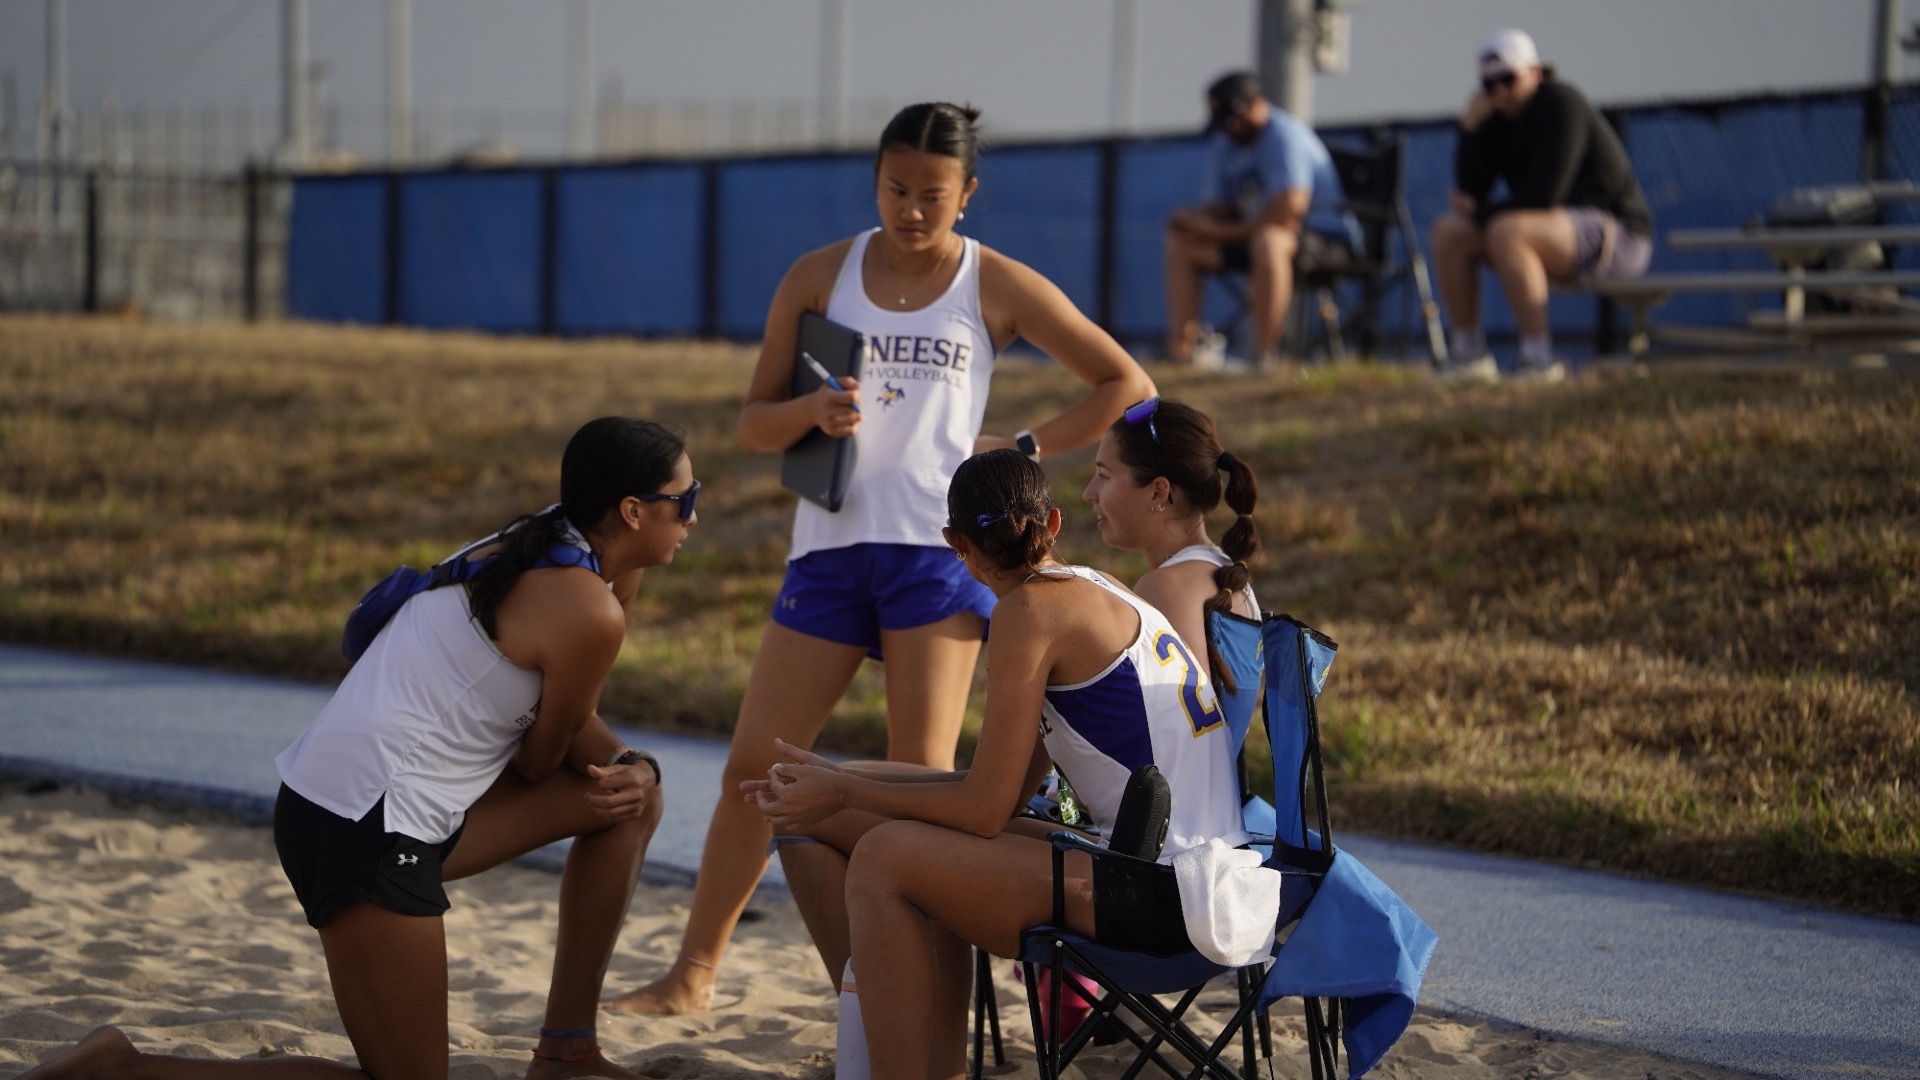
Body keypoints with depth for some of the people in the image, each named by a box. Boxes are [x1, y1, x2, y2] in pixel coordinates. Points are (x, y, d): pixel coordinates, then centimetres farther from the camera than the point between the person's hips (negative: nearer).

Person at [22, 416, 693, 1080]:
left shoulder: (523, 551, 15)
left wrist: (630, 766, 0)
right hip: (367, 825, -10)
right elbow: (538, 761, -2)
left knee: (631, 797, 16)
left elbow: (569, 717, 20)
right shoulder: (588, 614, -14)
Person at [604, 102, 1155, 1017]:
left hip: (938, 546, -2)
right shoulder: (819, 277, 8)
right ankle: (694, 971, 11)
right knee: (752, 766, 2)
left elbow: (1126, 384, 8)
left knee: (920, 776, -7)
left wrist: (1026, 450, -1)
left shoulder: (996, 287, 3)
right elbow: (753, 425, 9)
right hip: (830, 543, 2)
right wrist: (812, 411, -12)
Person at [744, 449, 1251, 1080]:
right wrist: (840, 783, 17)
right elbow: (1003, 789, 18)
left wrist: (843, 794, 2)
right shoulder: (1092, 593, 17)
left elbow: (985, 808, -11)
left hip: (1162, 895, -9)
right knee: (929, 862, 20)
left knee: (884, 860, -8)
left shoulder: (1030, 609, -10)